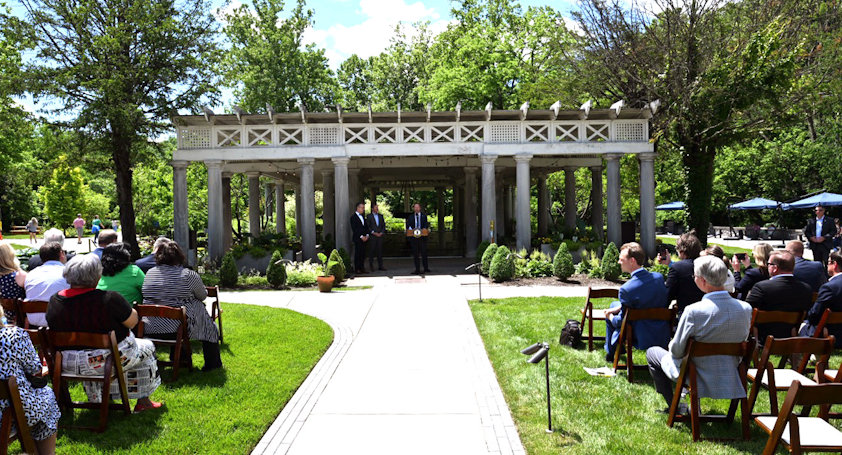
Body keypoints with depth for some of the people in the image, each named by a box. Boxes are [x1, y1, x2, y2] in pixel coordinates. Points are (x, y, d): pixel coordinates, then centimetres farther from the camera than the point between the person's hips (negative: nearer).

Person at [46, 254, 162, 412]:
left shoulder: (54, 301, -7)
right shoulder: (109, 299, -24)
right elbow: (132, 322, -14)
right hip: (108, 361, -5)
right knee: (147, 347, 21)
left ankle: (95, 400, 44)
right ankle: (143, 401, 28)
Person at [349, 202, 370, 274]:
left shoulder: (363, 216, 17)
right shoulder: (353, 217, -7)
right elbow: (354, 229, -12)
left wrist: (367, 235, 4)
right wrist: (361, 236, -15)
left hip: (364, 238, 7)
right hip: (357, 238, -7)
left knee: (363, 254, 7)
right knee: (358, 254, -5)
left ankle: (362, 268, 12)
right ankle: (357, 269, 0)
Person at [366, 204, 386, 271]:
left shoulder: (381, 216, 15)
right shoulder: (369, 216, 1)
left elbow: (384, 225, 14)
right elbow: (367, 226, -4)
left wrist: (381, 233, -1)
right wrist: (374, 233, -11)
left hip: (380, 236, 4)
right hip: (372, 237, -4)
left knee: (380, 251, 3)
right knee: (371, 251, -2)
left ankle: (380, 266, 7)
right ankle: (371, 266, 4)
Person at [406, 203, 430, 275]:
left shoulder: (424, 216, 12)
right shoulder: (410, 216, 13)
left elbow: (426, 224, 2)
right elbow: (408, 225, 5)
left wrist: (425, 228, -18)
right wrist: (411, 229, -15)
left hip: (422, 236, -1)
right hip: (413, 236, 1)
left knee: (424, 252, -2)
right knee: (415, 253, 1)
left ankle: (426, 268, 8)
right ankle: (417, 270, 5)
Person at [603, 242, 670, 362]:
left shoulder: (626, 289, -27)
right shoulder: (659, 277, -5)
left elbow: (621, 322, -15)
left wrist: (610, 316, 8)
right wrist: (619, 307, 10)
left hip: (642, 340, -6)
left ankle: (611, 353, 35)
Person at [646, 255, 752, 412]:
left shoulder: (693, 311, -27)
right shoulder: (746, 308, -11)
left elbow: (677, 351, -15)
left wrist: (672, 346, 8)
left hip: (699, 380, -5)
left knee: (652, 352, 19)